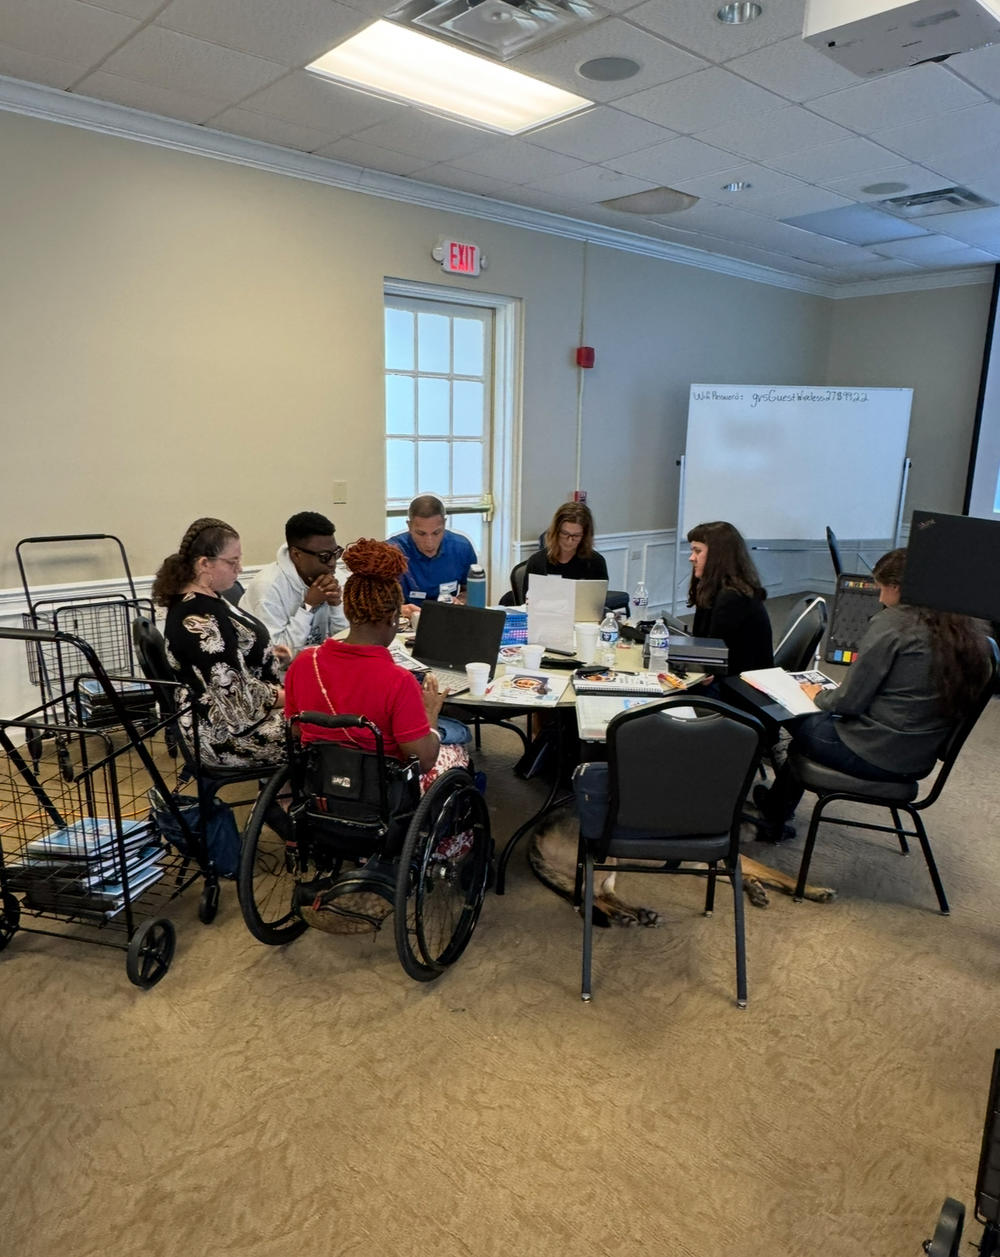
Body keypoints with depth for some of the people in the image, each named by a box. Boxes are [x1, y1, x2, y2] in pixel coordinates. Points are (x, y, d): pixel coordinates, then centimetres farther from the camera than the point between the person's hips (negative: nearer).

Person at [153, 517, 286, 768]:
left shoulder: (193, 600, 4)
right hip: (229, 734, -10)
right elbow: (239, 696, -25)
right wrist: (292, 696, -14)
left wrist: (268, 653, 6)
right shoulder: (199, 620, -27)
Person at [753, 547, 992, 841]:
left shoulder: (891, 624, -19)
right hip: (920, 761, 8)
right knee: (821, 722, 26)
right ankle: (775, 817, 39)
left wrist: (819, 696, 5)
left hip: (874, 756, -8)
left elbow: (850, 701, -16)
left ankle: (773, 820, 35)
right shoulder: (970, 632, 2)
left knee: (799, 720, 18)